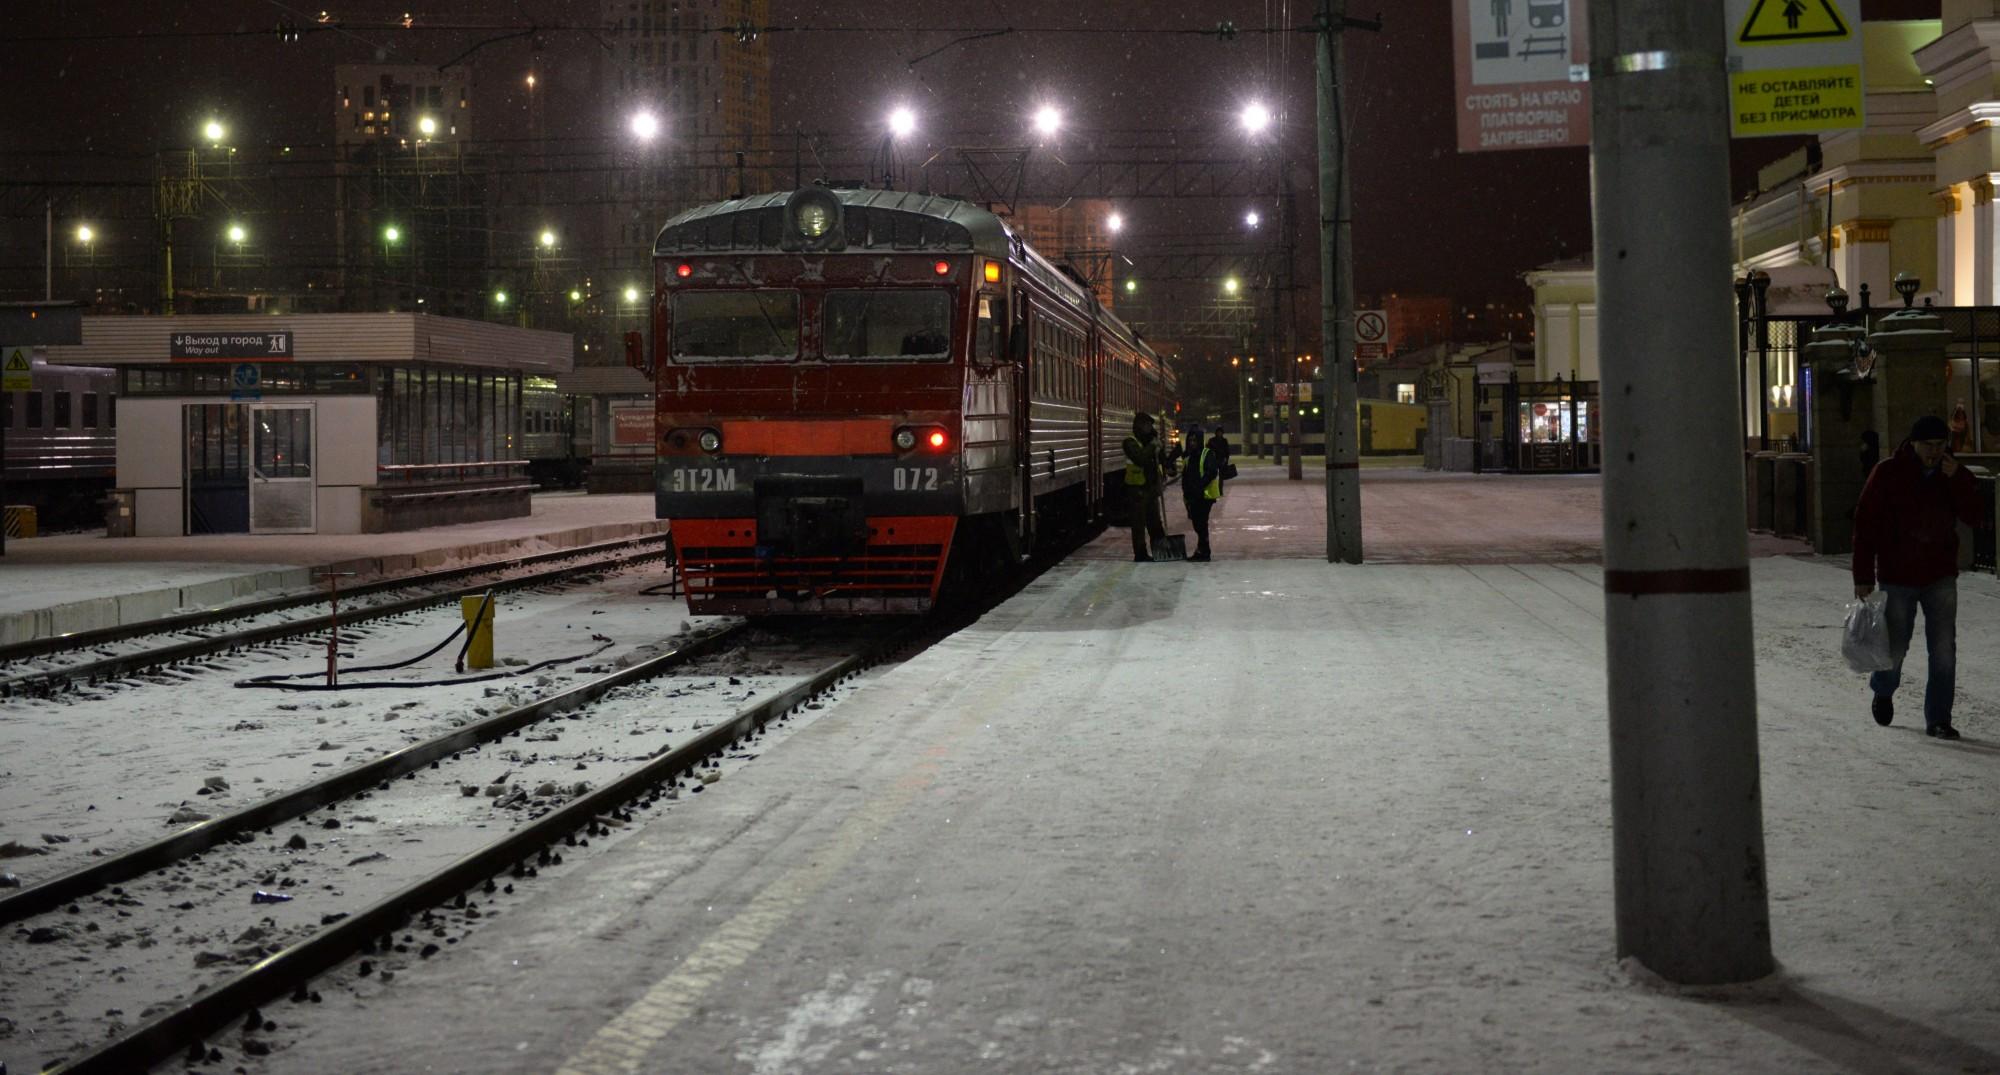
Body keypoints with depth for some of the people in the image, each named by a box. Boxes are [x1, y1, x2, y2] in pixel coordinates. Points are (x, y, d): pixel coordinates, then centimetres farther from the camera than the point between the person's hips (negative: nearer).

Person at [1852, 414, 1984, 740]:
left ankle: (1938, 719, 2)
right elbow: (1865, 526, -8)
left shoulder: (1954, 475, 3)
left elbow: (1973, 517, -7)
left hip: (1940, 576, 2)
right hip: (1898, 578, -2)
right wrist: (1864, 578, -11)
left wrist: (1957, 480, -20)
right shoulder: (1888, 474, -8)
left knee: (1944, 649, -4)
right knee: (1896, 648, 6)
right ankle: (1882, 690, 38)